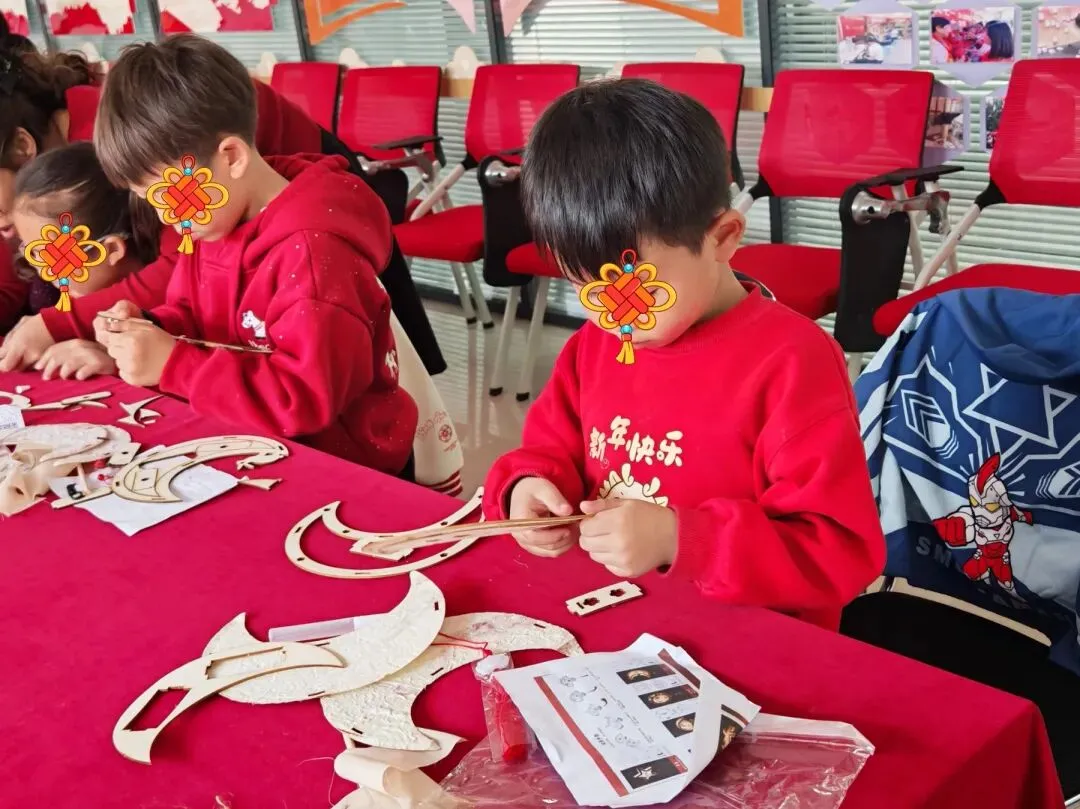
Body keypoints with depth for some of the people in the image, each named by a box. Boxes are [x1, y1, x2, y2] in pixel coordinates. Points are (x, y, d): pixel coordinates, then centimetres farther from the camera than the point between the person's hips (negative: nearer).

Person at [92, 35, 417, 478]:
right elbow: (191, 318, 14)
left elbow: (307, 397, -30)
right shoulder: (214, 218, 2)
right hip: (258, 449, 8)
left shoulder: (313, 250, -25)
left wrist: (171, 365, -26)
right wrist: (145, 329, -8)